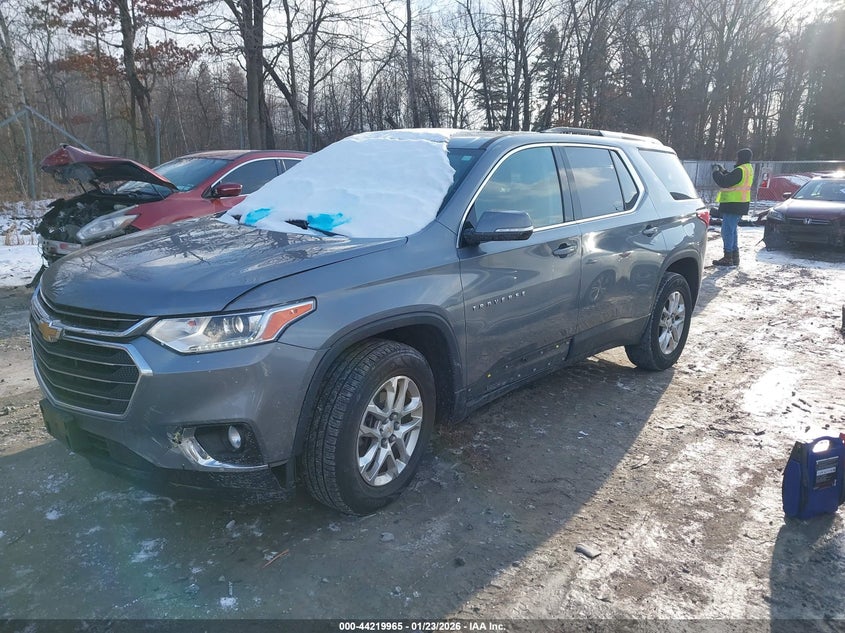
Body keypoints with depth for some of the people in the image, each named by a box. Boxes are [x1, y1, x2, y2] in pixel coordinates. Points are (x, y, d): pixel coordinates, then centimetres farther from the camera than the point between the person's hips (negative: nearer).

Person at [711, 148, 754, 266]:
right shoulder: (748, 169, 15)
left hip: (733, 205, -11)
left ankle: (728, 258, -4)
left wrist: (716, 172, -6)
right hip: (739, 204, 11)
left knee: (727, 230, -6)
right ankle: (735, 256, 22)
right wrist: (723, 171, 16)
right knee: (732, 230, 18)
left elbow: (724, 182, -21)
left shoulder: (740, 171, -19)